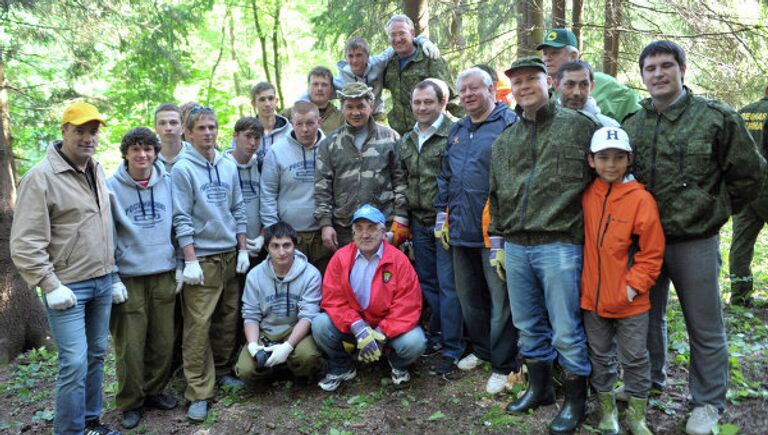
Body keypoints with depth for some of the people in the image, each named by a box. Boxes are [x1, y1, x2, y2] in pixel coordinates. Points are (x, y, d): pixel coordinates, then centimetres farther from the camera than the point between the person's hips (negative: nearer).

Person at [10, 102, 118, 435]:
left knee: (96, 356, 15)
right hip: (67, 286, -7)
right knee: (74, 363, -6)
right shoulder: (41, 176, -12)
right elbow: (25, 243, -14)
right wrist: (50, 286, -17)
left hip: (102, 283, 7)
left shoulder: (97, 172, 10)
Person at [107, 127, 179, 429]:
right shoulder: (112, 187, -4)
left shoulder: (167, 183, 5)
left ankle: (154, 391, 29)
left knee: (163, 342, 9)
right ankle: (130, 403, 21)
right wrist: (112, 279, -7)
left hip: (164, 275, 3)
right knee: (130, 346, 3)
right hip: (129, 278, -3)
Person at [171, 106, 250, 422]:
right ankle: (198, 393, 2)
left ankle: (223, 371, 29)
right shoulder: (183, 169, -5)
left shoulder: (229, 167, 10)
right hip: (202, 257, -5)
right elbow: (181, 219, -9)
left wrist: (243, 249, 10)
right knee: (198, 325, -5)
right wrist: (190, 261, -13)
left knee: (228, 319, 12)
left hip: (230, 254, 5)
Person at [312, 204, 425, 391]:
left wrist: (380, 335, -24)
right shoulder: (340, 257, -7)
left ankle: (399, 364, 10)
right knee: (319, 325, -23)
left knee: (414, 342, -29)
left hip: (389, 327, -2)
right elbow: (333, 300, -10)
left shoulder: (399, 260, -12)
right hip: (351, 325, 2)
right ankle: (341, 368, 6)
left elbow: (407, 306, -15)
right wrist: (359, 329, -24)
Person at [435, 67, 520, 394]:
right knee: (468, 296, 18)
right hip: (461, 229, 8)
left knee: (500, 299, 2)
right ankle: (482, 349, 36)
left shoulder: (509, 124, -7)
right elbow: (445, 176, 23)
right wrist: (442, 213, 16)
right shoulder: (457, 131, 17)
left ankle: (503, 364, 16)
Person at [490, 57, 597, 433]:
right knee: (528, 326, 16)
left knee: (566, 331, 3)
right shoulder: (505, 141, 14)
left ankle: (575, 400, 22)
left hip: (559, 245, -5)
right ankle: (539, 388, 35)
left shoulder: (579, 126, -1)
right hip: (515, 247, 5)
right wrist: (498, 242, 16)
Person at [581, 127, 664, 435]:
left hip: (629, 302, -3)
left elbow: (651, 253, -9)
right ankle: (607, 408, 34)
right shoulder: (586, 196, 0)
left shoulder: (641, 199, -12)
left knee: (635, 358, 11)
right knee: (600, 357, 16)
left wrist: (633, 286, -14)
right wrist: (586, 279, 9)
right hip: (592, 297, 4)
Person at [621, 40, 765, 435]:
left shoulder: (716, 117, -6)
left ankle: (708, 403, 25)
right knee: (647, 317, 18)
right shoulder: (630, 125, 5)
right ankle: (649, 382, 38)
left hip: (695, 242, -3)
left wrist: (714, 212, 4)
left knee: (705, 329, 7)